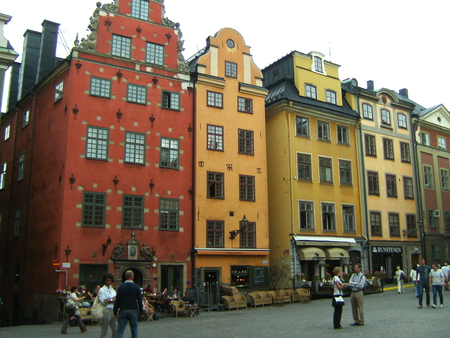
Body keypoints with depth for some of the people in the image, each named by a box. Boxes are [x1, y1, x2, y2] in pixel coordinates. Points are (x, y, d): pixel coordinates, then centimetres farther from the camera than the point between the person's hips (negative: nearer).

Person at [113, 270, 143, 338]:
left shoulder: (121, 287, -1)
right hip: (133, 311, -1)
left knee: (120, 331, 3)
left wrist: (115, 312, 6)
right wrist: (141, 312, 4)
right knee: (134, 331, 8)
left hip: (123, 311, 1)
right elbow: (140, 301, -4)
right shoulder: (136, 287, -5)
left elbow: (117, 301, -1)